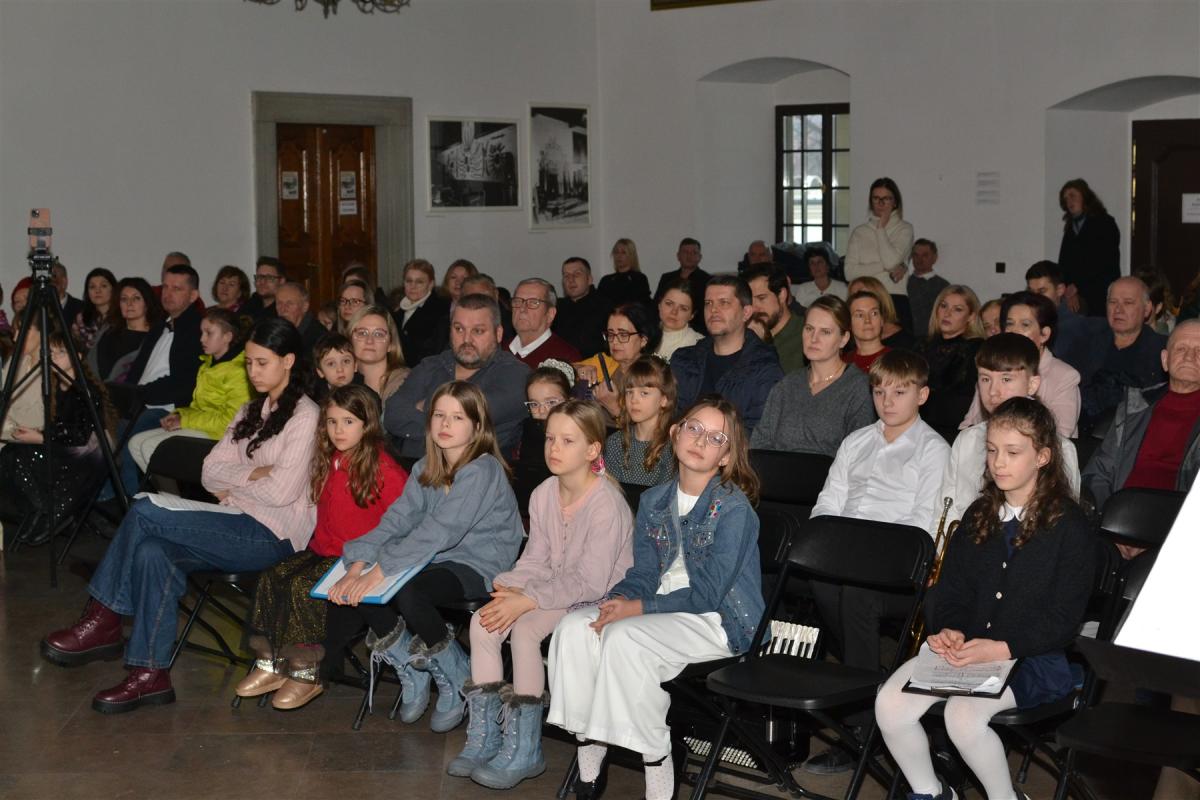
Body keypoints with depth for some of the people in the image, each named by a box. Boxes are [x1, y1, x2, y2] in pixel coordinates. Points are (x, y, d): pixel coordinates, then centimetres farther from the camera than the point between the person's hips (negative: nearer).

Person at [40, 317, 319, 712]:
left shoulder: (305, 417, -6)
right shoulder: (252, 411, 21)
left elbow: (280, 491, -15)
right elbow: (211, 471, 13)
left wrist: (232, 484, 0)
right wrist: (252, 475, -4)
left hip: (275, 535, -7)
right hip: (240, 526, 7)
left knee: (144, 513, -19)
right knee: (152, 551, -23)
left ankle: (104, 623, -8)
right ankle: (151, 674, -24)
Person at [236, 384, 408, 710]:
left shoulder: (384, 469, -14)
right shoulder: (329, 462, 13)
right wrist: (319, 544, 11)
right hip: (324, 551, 8)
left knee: (303, 587, -26)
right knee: (271, 577, -11)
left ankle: (305, 673, -14)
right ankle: (270, 664, -4)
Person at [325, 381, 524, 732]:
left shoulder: (483, 470, -16)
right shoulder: (425, 469, 9)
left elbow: (439, 530, -26)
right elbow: (396, 520, -3)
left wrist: (380, 570, -31)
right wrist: (357, 567, -19)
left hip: (478, 567, -7)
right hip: (436, 560, 7)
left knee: (407, 592, -34)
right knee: (356, 586, -14)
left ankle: (456, 681, -7)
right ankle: (412, 674, 6)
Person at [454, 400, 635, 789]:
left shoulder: (606, 503, -20)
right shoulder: (544, 494, 5)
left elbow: (591, 582, -23)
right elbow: (536, 560, 9)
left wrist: (527, 600, -24)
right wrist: (507, 587, -12)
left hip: (598, 602, -8)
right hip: (555, 594, 8)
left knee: (525, 628, -29)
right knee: (483, 619, -13)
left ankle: (523, 751, -18)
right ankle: (484, 738, -5)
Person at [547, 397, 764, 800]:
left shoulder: (733, 509, -13)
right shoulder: (654, 501, 9)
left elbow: (707, 594, -16)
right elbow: (644, 574, 8)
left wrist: (636, 609, -19)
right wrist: (617, 601, -15)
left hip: (722, 621, -7)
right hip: (664, 611, 7)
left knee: (624, 638, -30)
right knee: (574, 627, -15)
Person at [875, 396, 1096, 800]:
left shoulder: (1070, 526, -6)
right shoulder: (979, 516, 14)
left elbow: (1062, 619, -10)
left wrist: (1001, 648, -21)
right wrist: (949, 630, -7)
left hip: (1036, 659, -6)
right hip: (965, 647, 6)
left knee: (963, 714, -32)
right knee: (890, 703, -17)